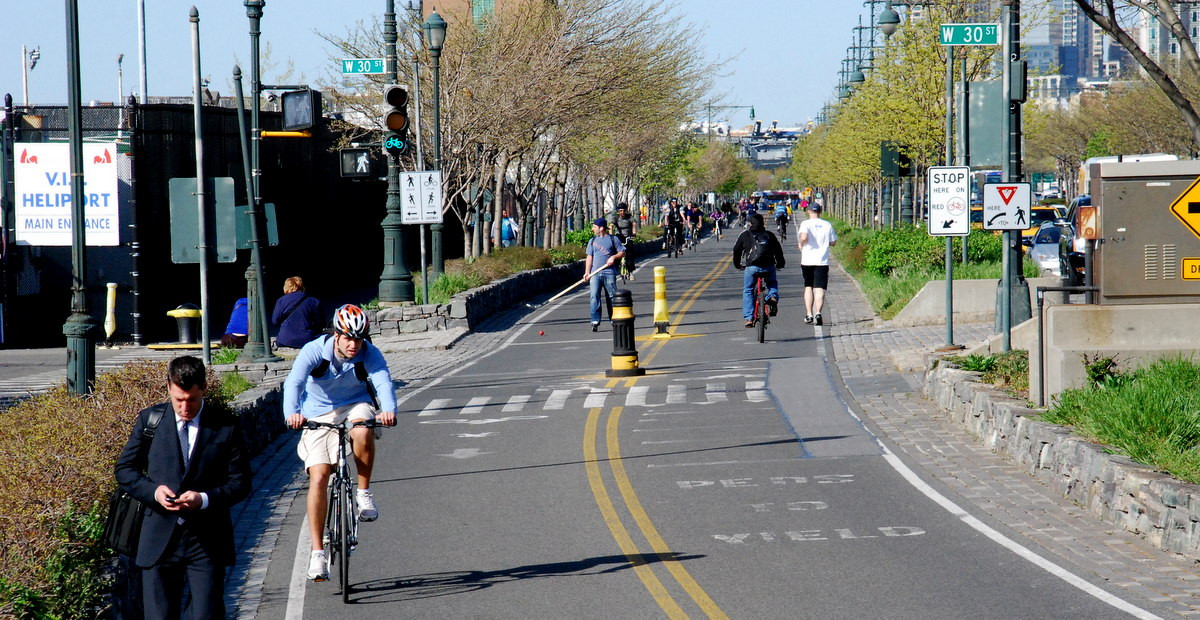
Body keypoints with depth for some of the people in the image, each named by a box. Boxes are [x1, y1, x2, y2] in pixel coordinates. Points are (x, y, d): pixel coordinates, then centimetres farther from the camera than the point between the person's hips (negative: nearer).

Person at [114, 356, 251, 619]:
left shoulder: (225, 425, 0)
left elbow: (241, 482, 1)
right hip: (159, 539, 1)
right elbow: (125, 469, 9)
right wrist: (153, 491, -11)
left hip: (208, 541, -1)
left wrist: (204, 499, -16)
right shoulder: (150, 419, 4)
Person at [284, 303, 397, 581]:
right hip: (319, 414, 0)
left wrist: (389, 410, -56)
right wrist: (292, 413, -55)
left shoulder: (370, 354, -18)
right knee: (319, 478, -15)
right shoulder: (314, 351, -21)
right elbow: (294, 382, -35)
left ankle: (364, 493, -12)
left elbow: (383, 381, -34)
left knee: (363, 433, -36)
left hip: (355, 406, 0)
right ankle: (317, 552, -9)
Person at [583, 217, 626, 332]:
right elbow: (589, 257, 15)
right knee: (594, 296, -11)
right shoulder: (592, 241, 17)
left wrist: (614, 257, -11)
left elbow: (622, 253, 8)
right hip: (595, 273, 2)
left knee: (612, 296, 1)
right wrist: (587, 273, 5)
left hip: (609, 272, -2)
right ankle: (595, 321, -15)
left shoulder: (613, 239, 6)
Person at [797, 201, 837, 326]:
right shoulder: (827, 225, 4)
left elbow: (804, 237, -23)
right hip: (822, 261, 1)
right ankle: (818, 312, -24)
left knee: (808, 287, 15)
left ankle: (809, 314, 13)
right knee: (820, 289, -4)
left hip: (807, 261, -1)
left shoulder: (806, 224, -5)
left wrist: (801, 244, -3)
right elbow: (833, 242, 9)